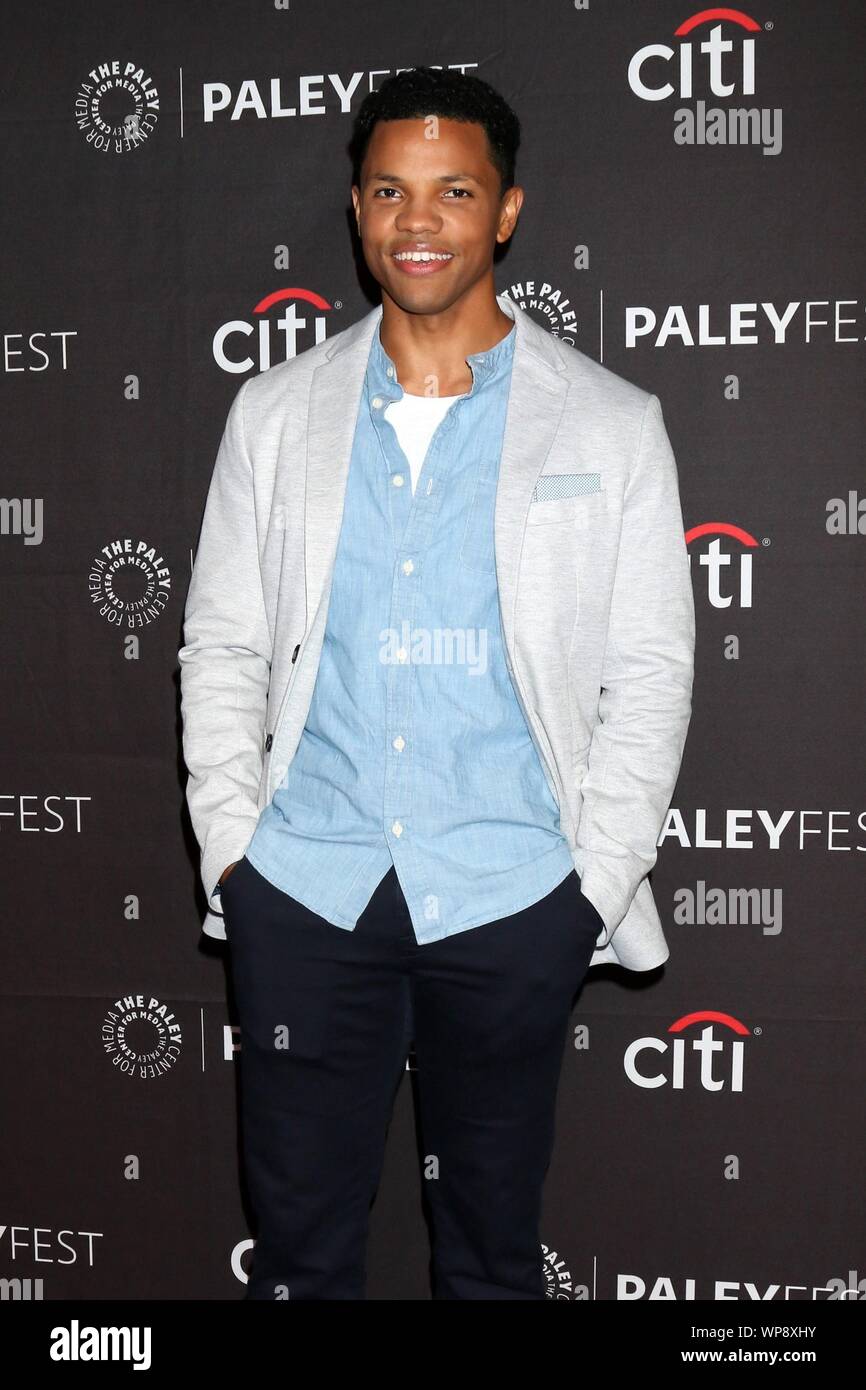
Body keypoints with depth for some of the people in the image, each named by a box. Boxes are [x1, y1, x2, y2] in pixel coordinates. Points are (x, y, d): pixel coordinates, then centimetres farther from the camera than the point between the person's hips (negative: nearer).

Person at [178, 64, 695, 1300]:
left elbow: (649, 675, 0)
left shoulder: (610, 427, 0)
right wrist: (229, 850, 0)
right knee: (301, 1243, 11)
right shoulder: (276, 413, 5)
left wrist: (595, 884, -5)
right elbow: (223, 648, 8)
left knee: (493, 1242, 14)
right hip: (304, 886, 2)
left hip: (511, 896, -1)